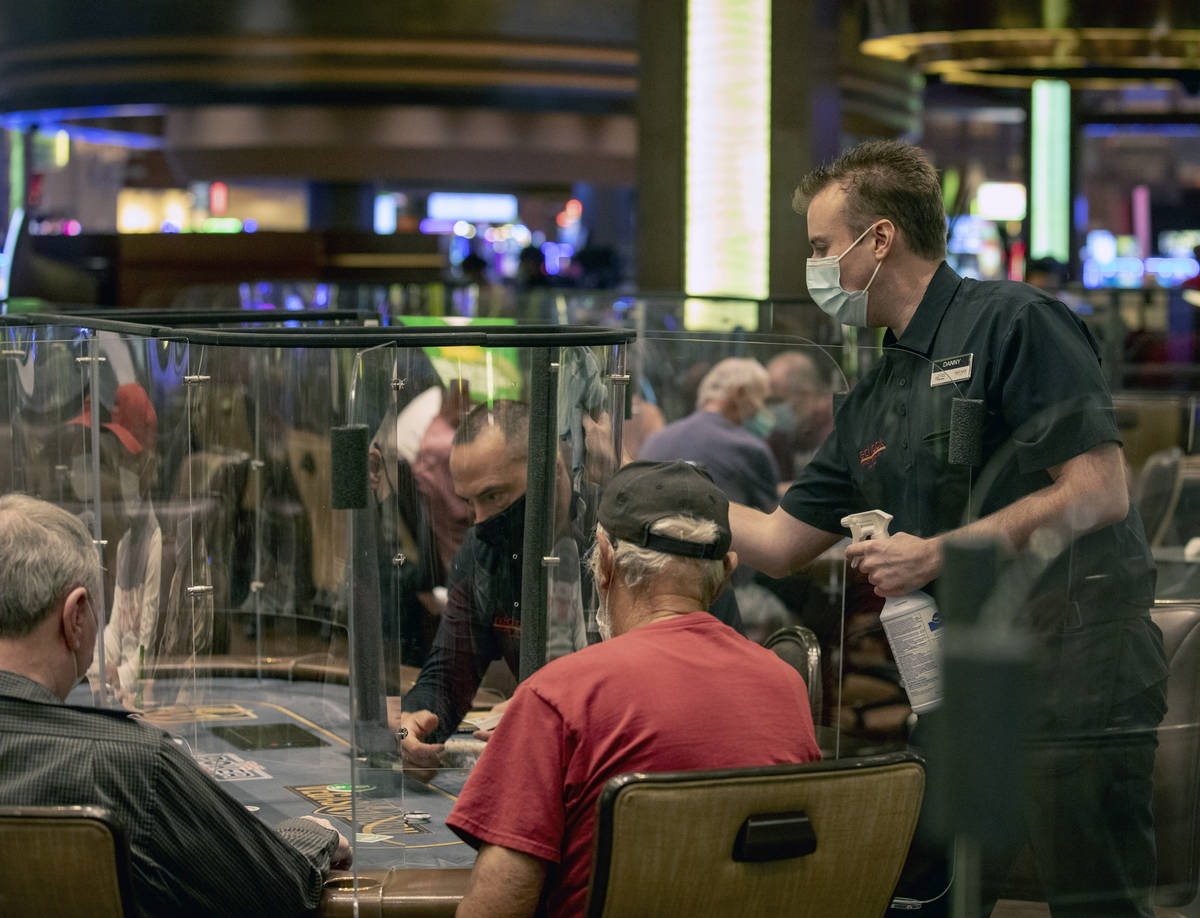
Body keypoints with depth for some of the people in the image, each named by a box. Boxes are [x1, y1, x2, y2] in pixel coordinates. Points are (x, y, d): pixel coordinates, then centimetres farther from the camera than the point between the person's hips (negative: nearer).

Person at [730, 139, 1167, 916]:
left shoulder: (1013, 322, -6)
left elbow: (1100, 493, -14)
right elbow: (779, 545, 24)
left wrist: (937, 554, -13)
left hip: (1077, 673, -8)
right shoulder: (874, 402, 18)